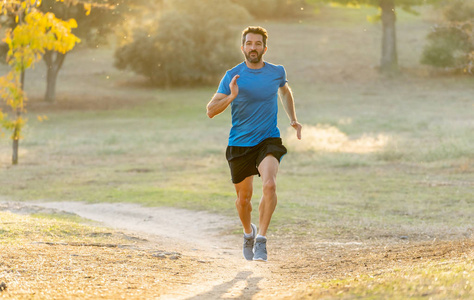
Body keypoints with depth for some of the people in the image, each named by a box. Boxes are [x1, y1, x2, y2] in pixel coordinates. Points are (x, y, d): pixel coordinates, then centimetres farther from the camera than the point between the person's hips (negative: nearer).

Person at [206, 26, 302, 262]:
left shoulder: (277, 72, 1)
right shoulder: (233, 76, -6)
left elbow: (285, 91, 27)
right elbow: (211, 111, -9)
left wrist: (293, 119, 17)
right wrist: (231, 96, -26)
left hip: (269, 140, 0)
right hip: (239, 144, 0)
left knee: (269, 185, -26)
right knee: (244, 198, 10)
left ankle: (261, 239, -19)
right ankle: (248, 232, 41)